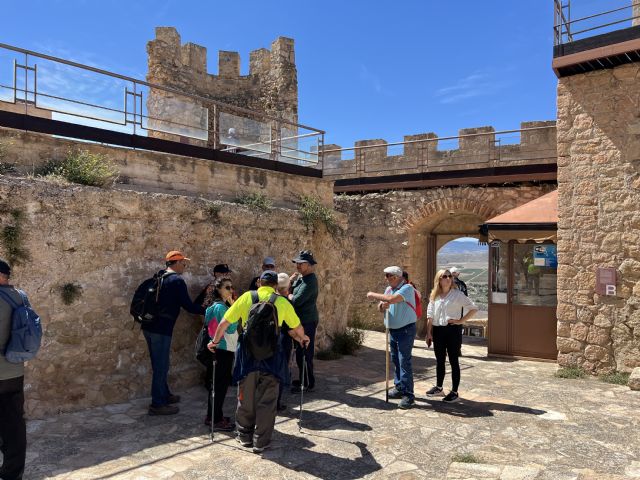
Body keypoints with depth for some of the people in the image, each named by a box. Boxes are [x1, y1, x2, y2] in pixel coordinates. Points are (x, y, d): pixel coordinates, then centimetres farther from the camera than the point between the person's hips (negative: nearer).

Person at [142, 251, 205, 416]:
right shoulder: (177, 280, -12)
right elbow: (188, 306, -12)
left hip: (149, 326, 9)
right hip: (161, 329, -9)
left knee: (160, 364, 20)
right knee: (161, 366, 0)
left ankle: (164, 395, 34)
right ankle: (157, 404, 9)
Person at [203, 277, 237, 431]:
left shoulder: (215, 305, 11)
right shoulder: (221, 307, -18)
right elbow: (231, 328, -21)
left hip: (219, 349, 10)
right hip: (224, 350, -10)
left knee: (217, 383, 16)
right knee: (222, 384, -1)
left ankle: (212, 416, 26)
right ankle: (217, 420, 7)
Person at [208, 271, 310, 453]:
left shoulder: (246, 297, 2)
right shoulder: (282, 302, 2)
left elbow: (224, 323, 3)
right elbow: (297, 327, 14)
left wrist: (215, 341, 18)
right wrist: (302, 339, 35)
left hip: (247, 354, 1)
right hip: (271, 356, -1)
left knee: (246, 397, 17)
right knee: (266, 400, 10)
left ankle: (245, 436, 31)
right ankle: (261, 442, 16)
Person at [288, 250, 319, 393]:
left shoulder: (310, 281, -19)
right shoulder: (300, 277, 12)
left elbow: (296, 301, -25)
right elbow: (289, 291, 11)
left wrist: (289, 295, -6)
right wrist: (291, 281, -5)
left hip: (307, 321, -10)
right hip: (301, 320, 10)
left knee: (305, 353, -2)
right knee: (300, 352, 18)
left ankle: (308, 384, 8)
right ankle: (302, 380, 31)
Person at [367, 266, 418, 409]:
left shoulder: (407, 288, -15)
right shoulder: (389, 289, 10)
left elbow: (393, 299, -31)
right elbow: (380, 308, 13)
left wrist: (374, 295, -20)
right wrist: (382, 306, -11)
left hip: (405, 330, -8)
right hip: (392, 330, 8)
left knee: (404, 361, -9)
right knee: (395, 360, 14)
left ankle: (408, 394, -4)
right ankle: (399, 387, 27)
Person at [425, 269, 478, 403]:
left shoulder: (457, 294, -6)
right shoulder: (434, 295, 6)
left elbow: (474, 308, -7)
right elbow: (430, 315, 9)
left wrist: (461, 321, -11)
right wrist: (429, 333, 5)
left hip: (452, 330, -4)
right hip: (438, 330, 5)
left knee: (453, 361, 2)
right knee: (439, 360, 15)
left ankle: (454, 392, 10)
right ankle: (439, 387, 28)